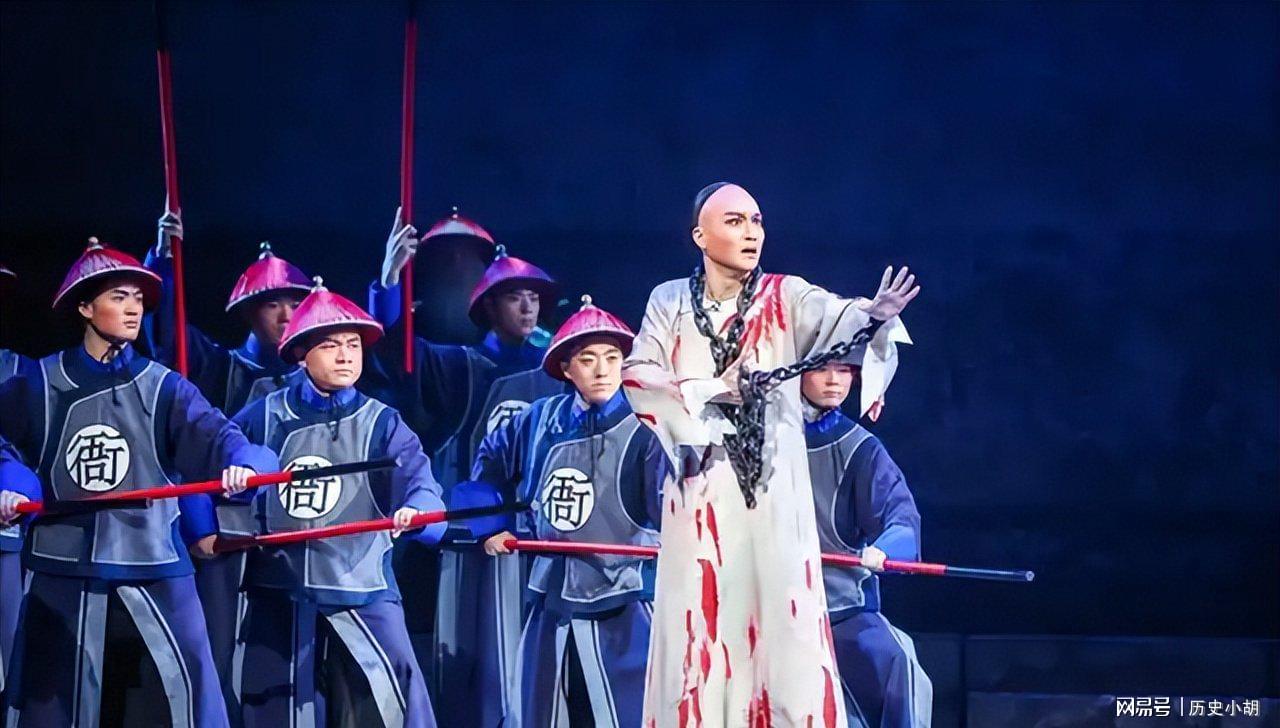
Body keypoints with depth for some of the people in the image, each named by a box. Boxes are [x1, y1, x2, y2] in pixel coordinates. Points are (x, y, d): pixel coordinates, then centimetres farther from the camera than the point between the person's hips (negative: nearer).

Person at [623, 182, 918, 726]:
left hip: (772, 484, -1)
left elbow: (836, 316, -16)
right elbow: (636, 374, -3)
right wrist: (710, 388, -12)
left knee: (783, 617, -5)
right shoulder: (670, 302, 7)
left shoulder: (785, 297, 3)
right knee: (702, 623, 2)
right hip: (702, 487, 1)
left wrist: (874, 315, -37)